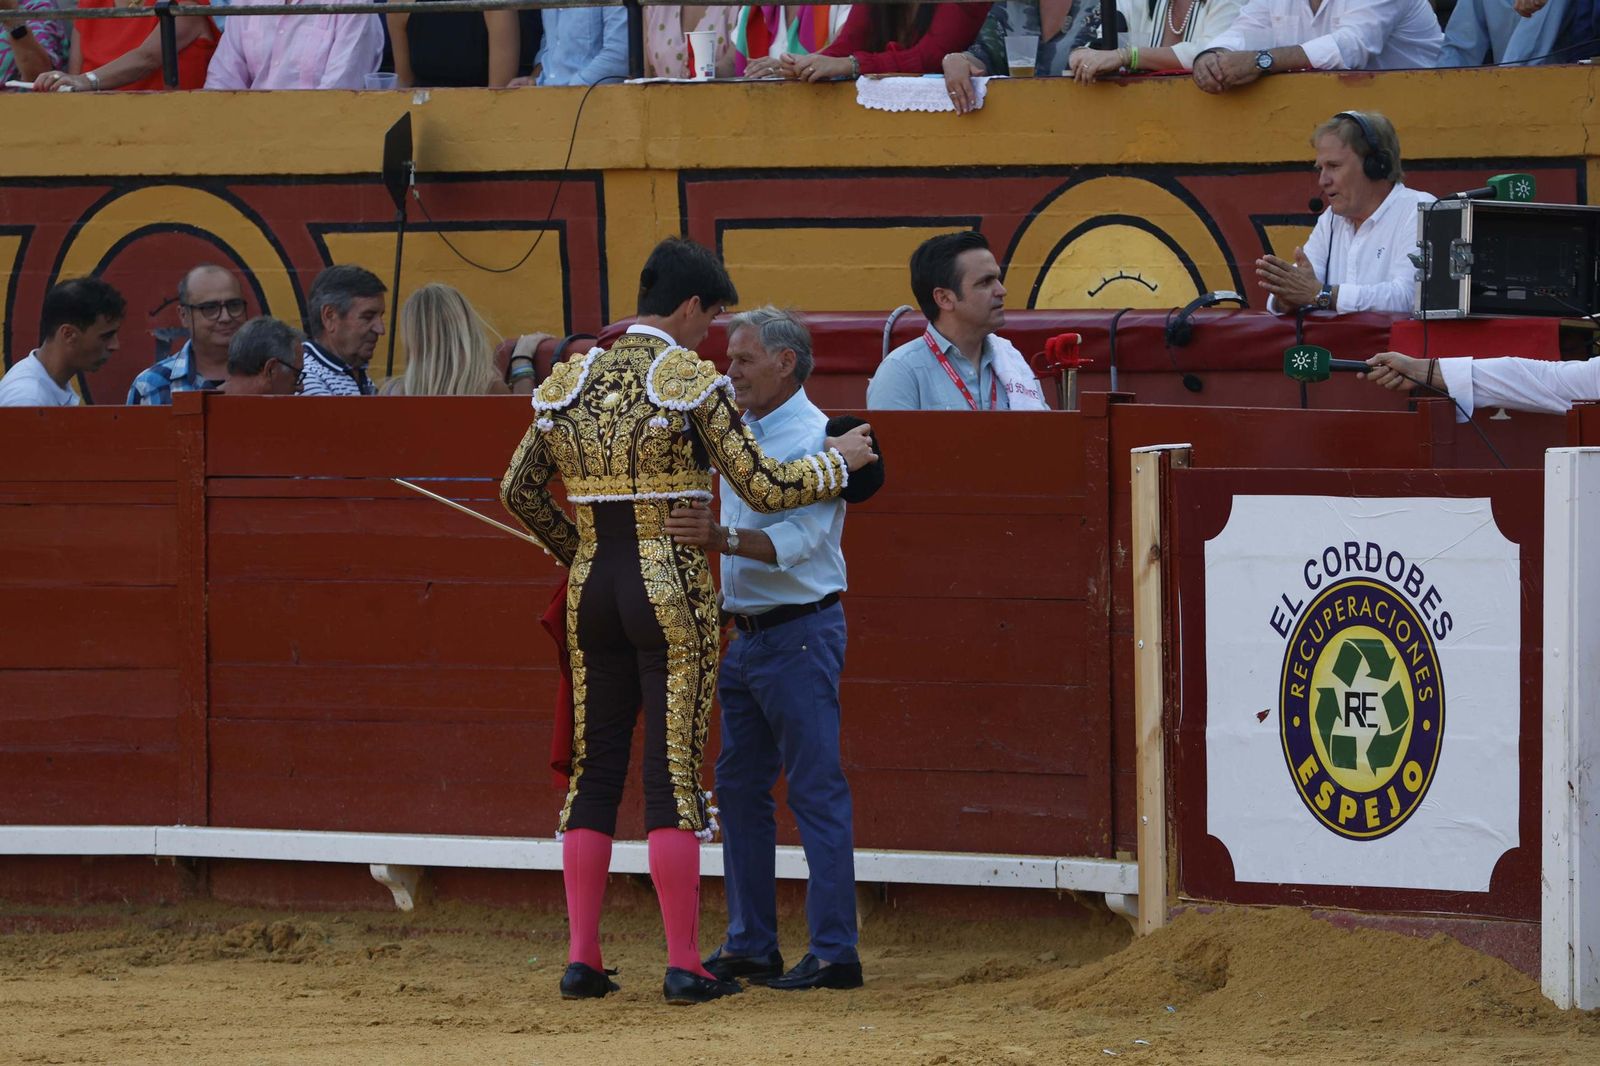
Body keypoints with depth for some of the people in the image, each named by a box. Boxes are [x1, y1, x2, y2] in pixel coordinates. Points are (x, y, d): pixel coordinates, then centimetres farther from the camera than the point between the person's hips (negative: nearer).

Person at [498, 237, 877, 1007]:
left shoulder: (572, 381, 6)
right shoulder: (692, 382, -11)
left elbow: (518, 489, 13)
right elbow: (764, 489, -10)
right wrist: (837, 460, 8)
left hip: (592, 591, 5)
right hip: (672, 593, -5)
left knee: (594, 770, 11)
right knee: (674, 772, -3)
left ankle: (581, 957, 8)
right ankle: (684, 965, -3)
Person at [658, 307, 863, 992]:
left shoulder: (814, 439, -14)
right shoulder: (741, 432, 12)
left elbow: (800, 538, -26)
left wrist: (721, 538, -39)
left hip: (801, 633, -9)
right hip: (747, 637, 9)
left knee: (816, 792, -8)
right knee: (739, 788, 11)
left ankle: (835, 953, -7)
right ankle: (750, 947, 18)